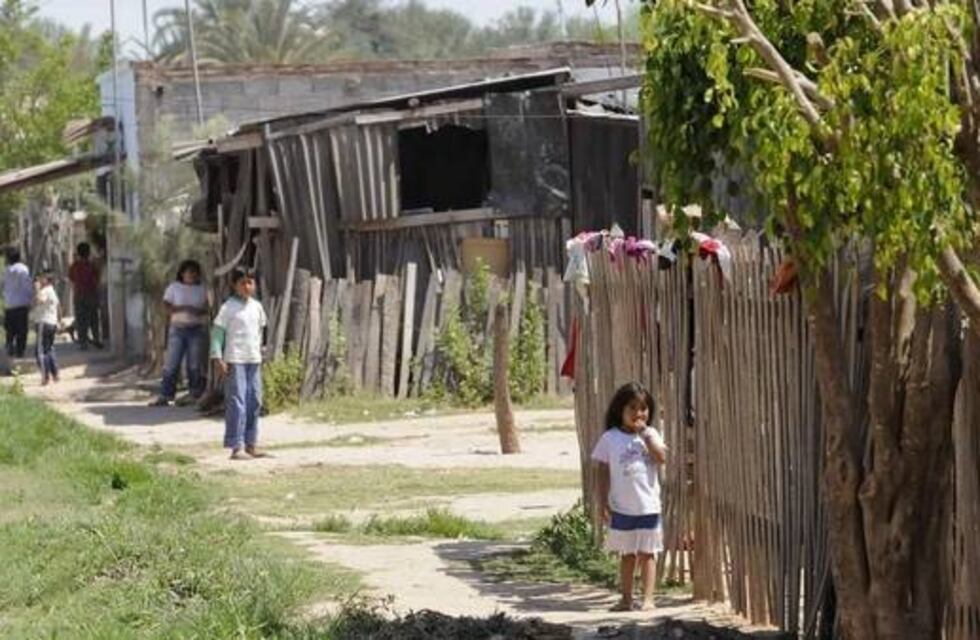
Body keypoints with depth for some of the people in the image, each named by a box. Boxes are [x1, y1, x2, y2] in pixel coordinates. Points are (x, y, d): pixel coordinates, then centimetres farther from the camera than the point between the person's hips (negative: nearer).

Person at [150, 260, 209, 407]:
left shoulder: (202, 289, 10)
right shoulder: (174, 287, 6)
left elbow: (208, 308, 10)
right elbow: (167, 308, 1)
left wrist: (200, 312, -11)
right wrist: (183, 308, -13)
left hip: (197, 330, 1)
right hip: (178, 329, -1)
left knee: (194, 365, -1)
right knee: (171, 364, -5)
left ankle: (194, 395, 8)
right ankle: (165, 396, -5)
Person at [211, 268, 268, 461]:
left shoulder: (257, 307, 12)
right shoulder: (228, 308, -7)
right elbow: (217, 332, -8)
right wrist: (217, 358, -15)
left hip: (254, 360, 7)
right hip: (235, 361, -7)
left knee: (254, 402, 9)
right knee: (237, 402, -10)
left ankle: (250, 445, 17)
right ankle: (236, 447, -10)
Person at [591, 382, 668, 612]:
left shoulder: (650, 435, 3)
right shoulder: (610, 438, -1)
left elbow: (662, 457, -14)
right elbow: (602, 472, 0)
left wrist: (645, 434, -14)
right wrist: (603, 503, -5)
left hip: (648, 506, 0)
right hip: (622, 507, 0)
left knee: (646, 553, 3)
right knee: (627, 554, 10)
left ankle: (648, 598, 4)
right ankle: (626, 598, 17)